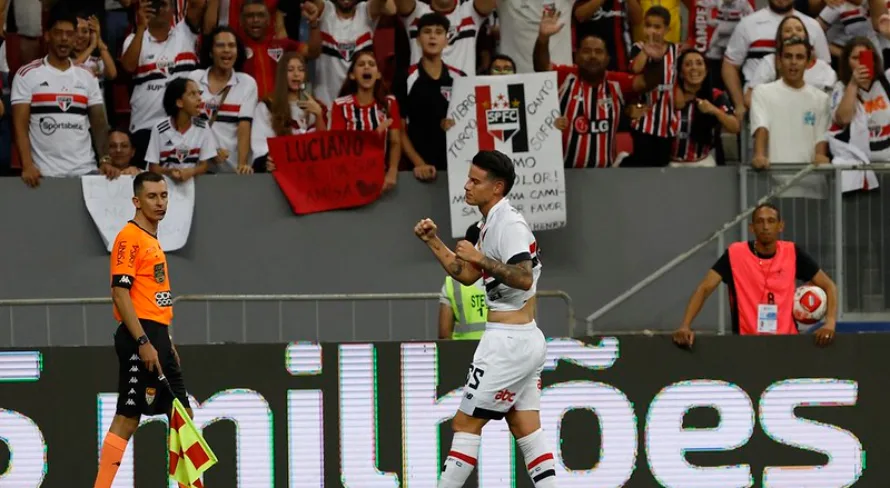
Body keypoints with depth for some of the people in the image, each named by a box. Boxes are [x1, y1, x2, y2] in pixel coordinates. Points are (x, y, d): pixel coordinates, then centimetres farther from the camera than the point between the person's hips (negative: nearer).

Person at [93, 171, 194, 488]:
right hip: (140, 337, -10)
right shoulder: (130, 237, -10)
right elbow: (120, 292, -17)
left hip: (158, 338, 10)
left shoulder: (153, 241, 19)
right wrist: (143, 342, -23)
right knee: (127, 417, -11)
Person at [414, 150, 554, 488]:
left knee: (465, 423, -5)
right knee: (526, 429, 8)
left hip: (508, 342, -10)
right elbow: (466, 275, 23)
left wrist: (481, 258, -28)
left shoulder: (509, 224, -15)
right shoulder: (493, 224, 16)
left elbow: (524, 279, -27)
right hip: (527, 341, 10)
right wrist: (432, 241, 15)